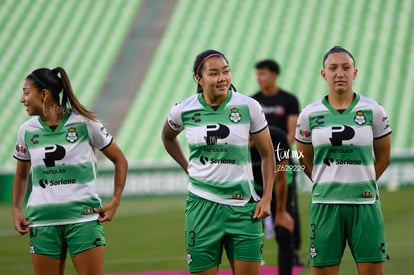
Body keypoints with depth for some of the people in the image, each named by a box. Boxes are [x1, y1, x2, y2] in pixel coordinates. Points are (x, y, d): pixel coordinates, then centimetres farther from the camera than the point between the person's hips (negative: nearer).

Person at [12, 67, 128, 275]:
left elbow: (119, 160, 4)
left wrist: (115, 201, -5)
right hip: (42, 221, 3)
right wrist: (16, 210, 5)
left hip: (84, 217, -3)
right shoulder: (27, 130, 5)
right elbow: (21, 175, 20)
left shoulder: (84, 123, -5)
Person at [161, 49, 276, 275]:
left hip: (243, 206, -1)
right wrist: (188, 168, 11)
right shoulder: (184, 111, -2)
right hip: (202, 204, 1)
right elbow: (167, 138, 22)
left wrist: (266, 198, -4)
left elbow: (267, 154, 4)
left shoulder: (249, 107, -5)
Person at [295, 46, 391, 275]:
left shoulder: (373, 111, 1)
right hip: (324, 204, 0)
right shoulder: (310, 114, 2)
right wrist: (326, 185, 11)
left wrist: (363, 183, 10)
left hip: (365, 204, 0)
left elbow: (383, 157, 11)